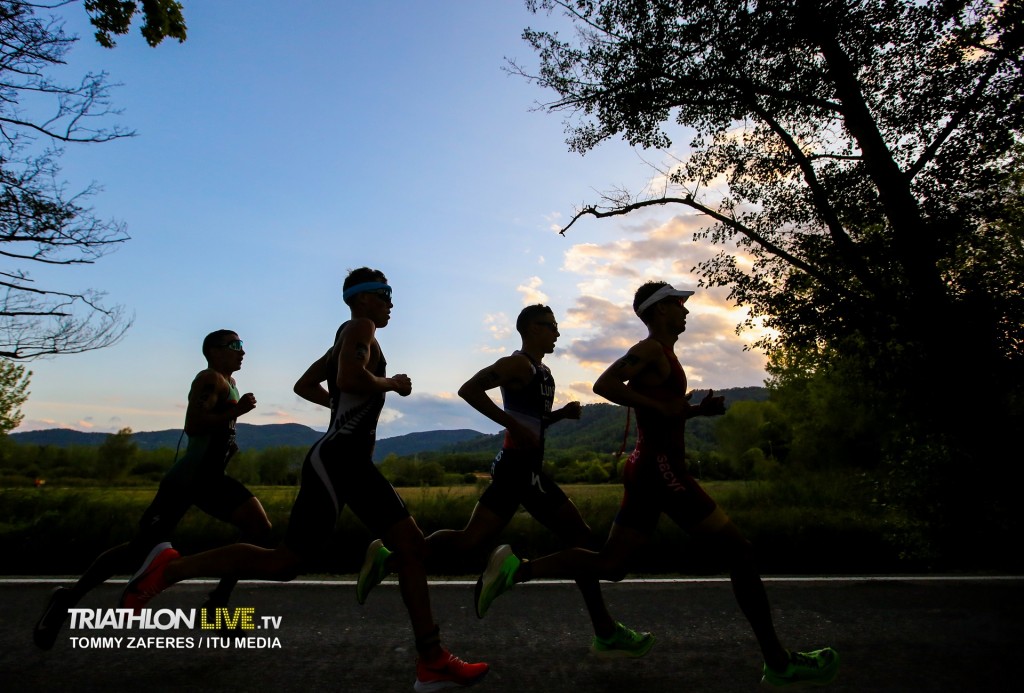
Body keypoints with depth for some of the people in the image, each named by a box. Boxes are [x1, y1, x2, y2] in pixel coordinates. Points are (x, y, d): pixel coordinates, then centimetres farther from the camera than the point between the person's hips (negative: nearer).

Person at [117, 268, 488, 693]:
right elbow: (349, 377, -26)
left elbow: (304, 385, 28)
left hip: (355, 462, 10)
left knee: (412, 545, 5)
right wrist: (391, 384, -9)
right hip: (334, 460, -10)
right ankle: (171, 567, 14)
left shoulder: (346, 339, 22)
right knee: (283, 564, -4)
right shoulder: (359, 327, -6)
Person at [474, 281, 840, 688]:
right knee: (740, 553, 3)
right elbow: (604, 385, -24)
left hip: (646, 471, 10)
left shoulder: (661, 354, 20)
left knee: (609, 566, 11)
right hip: (662, 470, -10)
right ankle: (778, 663, 16)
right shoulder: (651, 349, -9)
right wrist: (662, 406, -22)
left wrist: (698, 409, 14)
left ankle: (517, 569, 5)